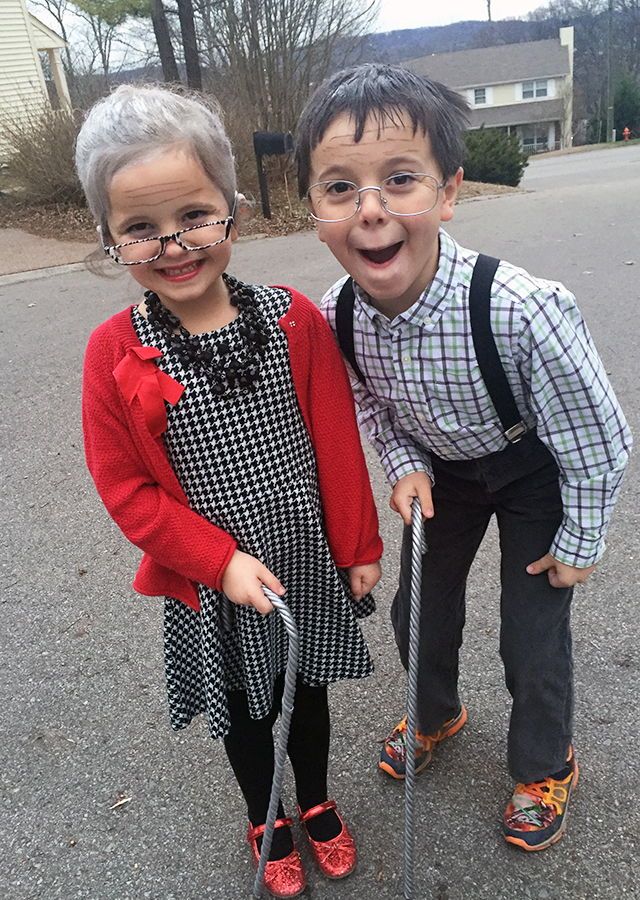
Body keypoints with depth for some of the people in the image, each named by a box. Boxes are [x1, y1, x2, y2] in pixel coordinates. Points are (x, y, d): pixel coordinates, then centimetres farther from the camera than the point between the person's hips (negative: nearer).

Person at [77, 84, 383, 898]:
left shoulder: (294, 321, -13)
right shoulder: (114, 354, -15)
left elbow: (337, 444, -7)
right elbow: (127, 489, -12)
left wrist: (359, 547, -1)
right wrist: (220, 559, -18)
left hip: (310, 561, 1)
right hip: (211, 583, -1)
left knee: (309, 689, 24)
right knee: (242, 708, 22)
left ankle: (316, 801, 54)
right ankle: (265, 821, 51)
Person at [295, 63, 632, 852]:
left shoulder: (524, 313, -40)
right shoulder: (335, 315, -25)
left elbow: (598, 443, -23)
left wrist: (578, 544, -11)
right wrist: (404, 466, -15)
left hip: (534, 471, -4)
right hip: (440, 466, 4)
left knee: (533, 637, 5)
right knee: (418, 609, 16)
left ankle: (545, 767, 38)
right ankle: (436, 714, 50)